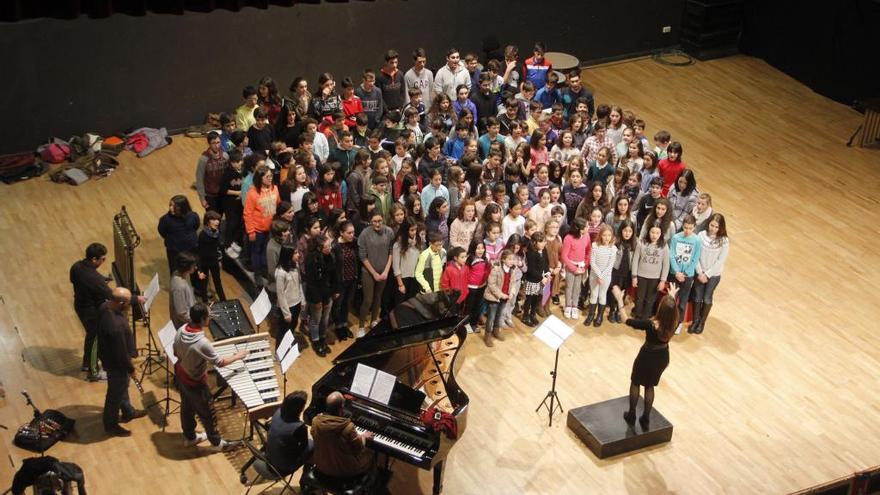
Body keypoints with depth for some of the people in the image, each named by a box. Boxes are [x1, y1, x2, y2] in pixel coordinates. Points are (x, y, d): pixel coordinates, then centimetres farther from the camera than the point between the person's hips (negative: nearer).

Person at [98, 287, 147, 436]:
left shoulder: (106, 306, -15)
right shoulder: (115, 326, -41)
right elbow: (121, 353, -28)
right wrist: (130, 369, -14)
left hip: (109, 355, 9)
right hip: (115, 363, -9)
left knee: (122, 386, 31)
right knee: (116, 393, 15)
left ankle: (128, 412, 54)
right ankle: (111, 425, 37)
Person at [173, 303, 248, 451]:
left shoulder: (181, 330, -16)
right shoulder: (202, 343, -37)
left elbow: (176, 353, 2)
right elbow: (220, 363, -23)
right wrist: (237, 356, -8)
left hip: (180, 376, 7)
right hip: (195, 383, -7)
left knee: (187, 408, 28)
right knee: (206, 413, 16)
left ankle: (190, 437, 49)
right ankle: (217, 442, 36)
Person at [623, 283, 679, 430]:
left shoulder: (651, 325, -34)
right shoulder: (674, 322, -20)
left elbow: (627, 320, -25)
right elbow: (672, 309, 5)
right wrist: (673, 296, 22)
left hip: (648, 357, -4)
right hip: (663, 357, 4)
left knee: (635, 383, 22)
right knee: (650, 386, 25)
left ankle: (631, 416, 36)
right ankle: (645, 419, 34)